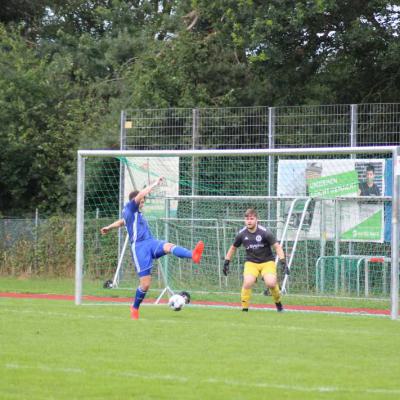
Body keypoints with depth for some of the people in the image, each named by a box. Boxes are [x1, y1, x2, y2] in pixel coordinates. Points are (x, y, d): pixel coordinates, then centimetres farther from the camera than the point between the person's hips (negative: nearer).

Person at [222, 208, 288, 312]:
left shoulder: (265, 232, -13)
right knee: (248, 282, -26)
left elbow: (277, 247, -11)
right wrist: (226, 262, 12)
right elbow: (233, 248, 14)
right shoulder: (242, 234, -4)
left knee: (271, 283, -24)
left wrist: (283, 262, -22)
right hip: (251, 262, 2)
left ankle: (278, 302, 8)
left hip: (267, 262, -2)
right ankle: (244, 308, -10)